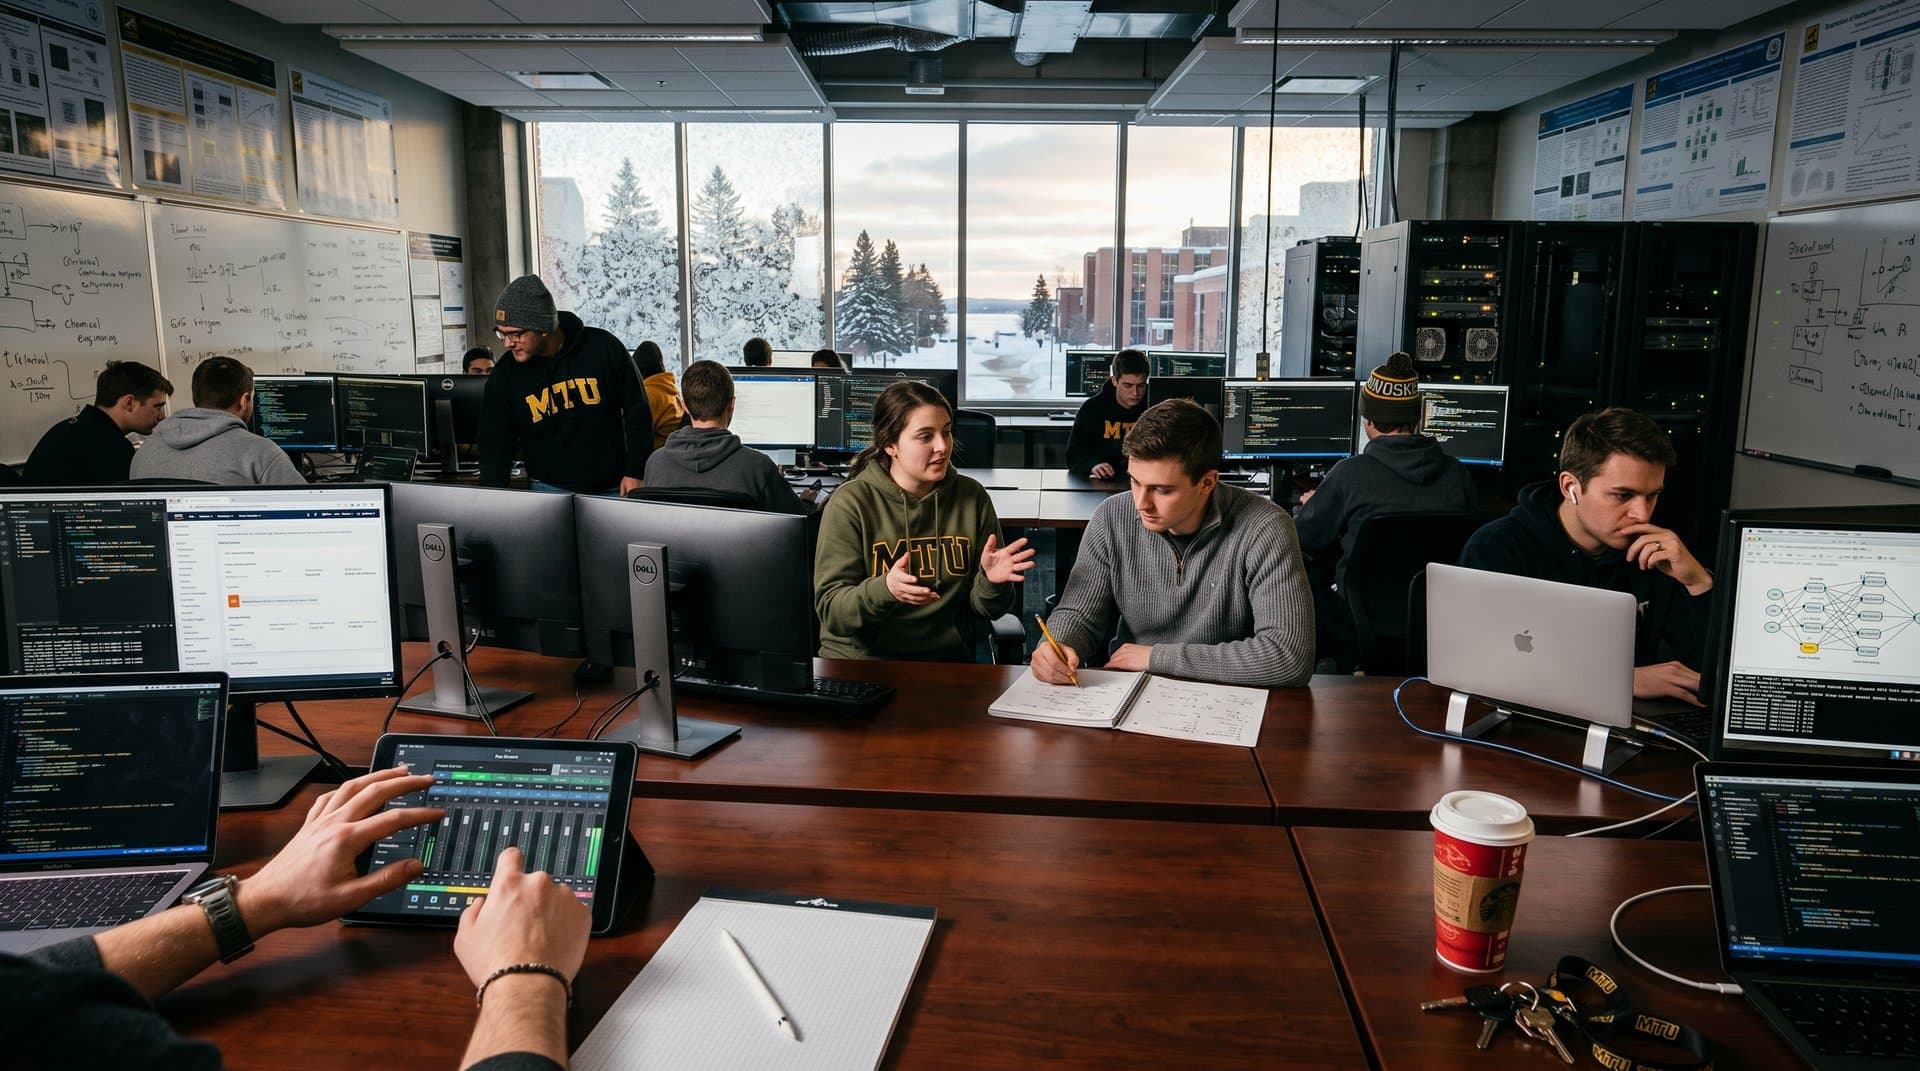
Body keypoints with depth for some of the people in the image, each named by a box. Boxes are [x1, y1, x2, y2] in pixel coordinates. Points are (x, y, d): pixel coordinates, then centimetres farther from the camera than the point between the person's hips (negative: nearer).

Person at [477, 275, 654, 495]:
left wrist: (635, 473, -5)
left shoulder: (603, 348, -9)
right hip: (549, 490, 1)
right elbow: (494, 447, -1)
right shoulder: (504, 377, -5)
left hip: (613, 487, 0)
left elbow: (638, 412, -2)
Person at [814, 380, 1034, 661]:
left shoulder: (973, 497, 3)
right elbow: (830, 611, -10)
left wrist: (991, 582, -14)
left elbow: (984, 610, 8)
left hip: (947, 660, 2)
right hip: (861, 659, -2)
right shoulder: (850, 503, -6)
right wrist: (884, 590, -29)